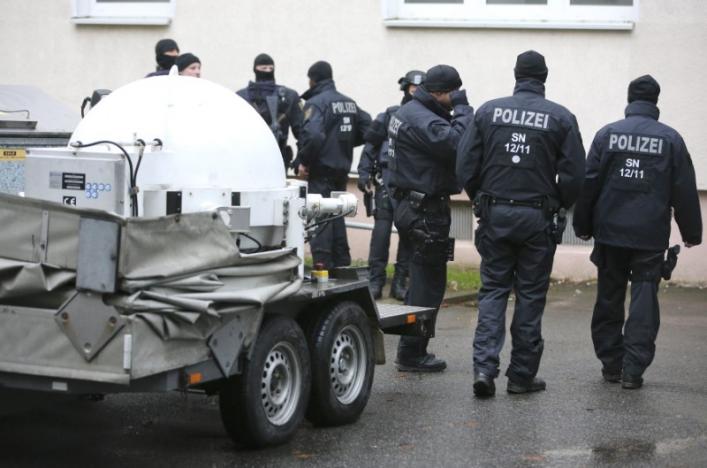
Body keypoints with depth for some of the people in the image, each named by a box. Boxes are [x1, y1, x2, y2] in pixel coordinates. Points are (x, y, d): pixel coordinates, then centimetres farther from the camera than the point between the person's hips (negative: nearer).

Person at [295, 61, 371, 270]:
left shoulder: (316, 102, -14)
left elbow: (312, 135, -28)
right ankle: (342, 263, 22)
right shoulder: (349, 102, 11)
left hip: (321, 168, -8)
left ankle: (323, 265, -10)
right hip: (342, 167, 8)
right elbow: (368, 128, 11)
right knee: (336, 215, 18)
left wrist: (303, 161, -17)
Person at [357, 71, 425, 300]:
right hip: (389, 177, -1)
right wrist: (364, 173, 0)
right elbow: (371, 145, 9)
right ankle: (375, 279, -3)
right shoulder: (389, 116, 7)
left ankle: (400, 281, 11)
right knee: (382, 225, -8)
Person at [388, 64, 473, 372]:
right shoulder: (422, 120, -19)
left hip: (414, 205, 11)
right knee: (429, 282, -4)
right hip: (427, 210, -11)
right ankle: (411, 354, 0)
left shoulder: (411, 112, 15)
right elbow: (458, 145, -29)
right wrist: (462, 109, -18)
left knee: (423, 279, 18)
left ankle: (412, 350, 25)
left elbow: (448, 147, 14)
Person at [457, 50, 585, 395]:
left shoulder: (488, 111, 1)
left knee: (493, 290, 8)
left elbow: (465, 166, 0)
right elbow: (574, 175, -5)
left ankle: (484, 365, -6)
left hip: (495, 214, 1)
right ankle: (522, 374, 12)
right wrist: (559, 207, 12)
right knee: (530, 295, 7)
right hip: (538, 219, -1)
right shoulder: (561, 118, -3)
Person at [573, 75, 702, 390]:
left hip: (610, 233, 2)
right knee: (644, 299, 1)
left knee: (609, 299, 12)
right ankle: (633, 369, -6)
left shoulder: (607, 134, 1)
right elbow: (685, 192, 0)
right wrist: (691, 232, 10)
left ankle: (611, 364, 17)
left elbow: (588, 184, 0)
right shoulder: (670, 139, -1)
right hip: (651, 237, -2)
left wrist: (583, 226, 9)